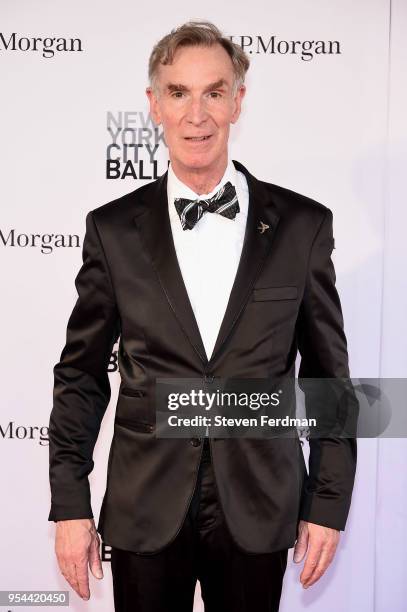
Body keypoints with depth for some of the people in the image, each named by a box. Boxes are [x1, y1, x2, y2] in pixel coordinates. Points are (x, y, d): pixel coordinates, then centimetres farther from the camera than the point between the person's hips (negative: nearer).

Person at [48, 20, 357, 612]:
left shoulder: (303, 224, -4)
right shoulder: (113, 229, -2)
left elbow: (328, 373, 2)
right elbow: (81, 374, 3)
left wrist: (330, 502, 1)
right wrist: (69, 503, 1)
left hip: (258, 511, 0)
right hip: (145, 509, 0)